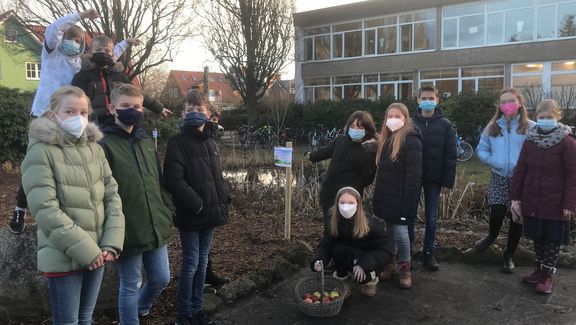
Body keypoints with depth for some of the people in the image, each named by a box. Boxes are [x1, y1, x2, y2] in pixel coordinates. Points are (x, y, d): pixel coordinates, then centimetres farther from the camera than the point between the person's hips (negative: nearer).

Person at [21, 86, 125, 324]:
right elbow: (45, 210, -18)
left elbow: (112, 195, 4)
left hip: (97, 254, 5)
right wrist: (85, 250, -19)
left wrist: (111, 243, -7)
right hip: (64, 257, -5)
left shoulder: (95, 148, 6)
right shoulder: (41, 152, -11)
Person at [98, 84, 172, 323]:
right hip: (128, 232, -6)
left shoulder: (146, 141, 11)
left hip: (157, 228, 7)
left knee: (161, 279, 18)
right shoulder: (104, 144, -11)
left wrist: (167, 213, 12)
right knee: (131, 286, 9)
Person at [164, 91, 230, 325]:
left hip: (210, 213, 7)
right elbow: (174, 181, -20)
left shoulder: (210, 143, 13)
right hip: (190, 216, -7)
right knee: (191, 263, 1)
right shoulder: (178, 143, -10)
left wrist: (223, 203, 7)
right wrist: (197, 205, -20)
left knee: (202, 262, 15)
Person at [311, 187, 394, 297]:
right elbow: (325, 245, -14)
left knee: (361, 275, -31)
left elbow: (387, 247, -23)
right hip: (351, 255, 3)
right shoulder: (334, 223, -17)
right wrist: (318, 260, -36)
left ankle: (371, 279, 6)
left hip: (368, 259, -3)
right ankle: (342, 280, -3)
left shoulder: (371, 224, -27)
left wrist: (363, 265, -32)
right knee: (338, 249, -28)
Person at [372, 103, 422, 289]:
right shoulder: (386, 138, 11)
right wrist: (378, 195, 13)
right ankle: (389, 264, 27)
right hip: (385, 196, 7)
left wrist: (408, 202, -23)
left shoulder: (411, 140, -14)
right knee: (388, 232, 14)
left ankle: (405, 268, 17)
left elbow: (414, 175, -18)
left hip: (400, 197, -7)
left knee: (400, 233, -3)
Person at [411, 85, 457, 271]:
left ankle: (428, 253, 19)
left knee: (431, 217, 8)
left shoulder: (445, 125, 0)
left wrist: (448, 181, -8)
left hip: (434, 178, 0)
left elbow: (450, 155, -3)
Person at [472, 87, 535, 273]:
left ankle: (509, 255, 27)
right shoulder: (493, 127, 4)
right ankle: (492, 236, 26)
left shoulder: (531, 127, -7)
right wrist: (492, 161, -8)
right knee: (497, 213, -10)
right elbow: (481, 149, 8)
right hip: (499, 177, 1)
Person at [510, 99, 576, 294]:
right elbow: (520, 170, 5)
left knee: (553, 240, 6)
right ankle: (540, 270, 29)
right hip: (532, 202, 4)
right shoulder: (530, 140, 4)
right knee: (538, 238, 15)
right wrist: (515, 197, 2)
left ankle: (547, 276, 17)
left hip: (555, 204, -4)